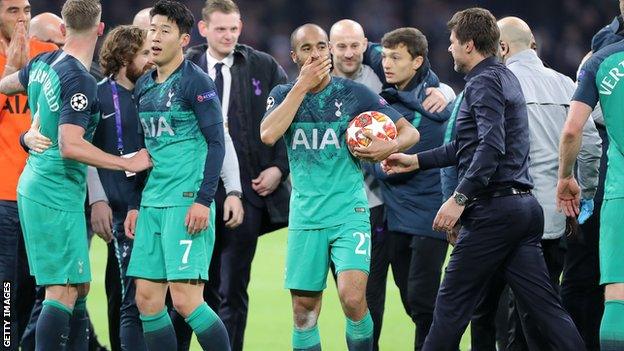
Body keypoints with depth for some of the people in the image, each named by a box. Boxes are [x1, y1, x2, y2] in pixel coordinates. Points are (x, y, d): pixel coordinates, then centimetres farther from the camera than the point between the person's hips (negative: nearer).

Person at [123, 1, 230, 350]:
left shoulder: (196, 82, -6)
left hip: (187, 202, -8)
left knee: (185, 299, -13)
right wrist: (135, 205, 19)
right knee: (147, 299, 4)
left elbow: (216, 142, -9)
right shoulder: (144, 85, 15)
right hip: (152, 204, 8)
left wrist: (204, 200, -16)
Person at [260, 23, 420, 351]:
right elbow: (268, 135, -16)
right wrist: (302, 86, -14)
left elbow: (410, 131, 3)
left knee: (352, 298, -19)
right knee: (304, 309, 5)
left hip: (349, 212, -2)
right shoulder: (283, 94, 5)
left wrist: (389, 146, -19)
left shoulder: (354, 93, 0)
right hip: (305, 216, 2)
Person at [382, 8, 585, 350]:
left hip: (494, 209, -9)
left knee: (452, 303, -1)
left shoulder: (484, 82, -9)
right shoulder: (505, 77, 21)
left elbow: (491, 146, -24)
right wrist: (416, 161, 31)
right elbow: (468, 146, 29)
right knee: (545, 306, 3)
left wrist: (460, 198, -25)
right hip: (525, 205, 9)